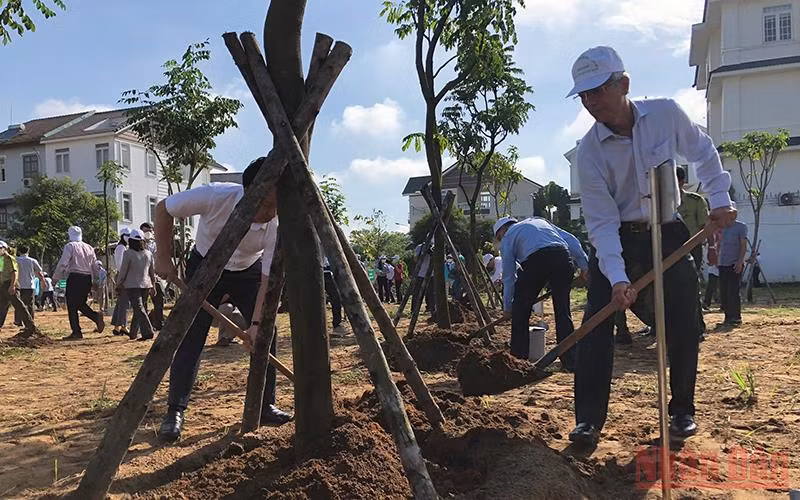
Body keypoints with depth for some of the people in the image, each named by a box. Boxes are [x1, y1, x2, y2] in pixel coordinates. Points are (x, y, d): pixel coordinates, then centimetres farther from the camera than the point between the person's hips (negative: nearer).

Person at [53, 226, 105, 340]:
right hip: (87, 279, 6)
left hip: (74, 278, -6)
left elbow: (63, 263, -11)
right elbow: (95, 265, 13)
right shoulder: (89, 247, 14)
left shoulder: (70, 246, -4)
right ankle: (97, 317, -6)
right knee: (81, 304, 18)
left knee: (72, 306, 1)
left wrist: (55, 278, -2)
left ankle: (76, 332, 1)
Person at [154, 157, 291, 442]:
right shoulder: (215, 196, -35)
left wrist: (256, 323, -32)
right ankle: (175, 412, 3)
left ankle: (264, 406, 8)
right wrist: (164, 258, -18)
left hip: (248, 271, 2)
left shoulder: (278, 224, -30)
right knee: (190, 338, -9)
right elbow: (163, 209, -18)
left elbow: (269, 278, -25)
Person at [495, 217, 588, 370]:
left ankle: (519, 358, 15)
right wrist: (584, 265, 20)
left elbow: (508, 276, 20)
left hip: (535, 260, -4)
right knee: (563, 310, 13)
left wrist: (507, 308, 27)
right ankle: (570, 361, 14)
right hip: (563, 255, 4)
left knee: (520, 311, 12)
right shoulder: (540, 221, 36)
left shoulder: (507, 237, 23)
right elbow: (571, 240, 23)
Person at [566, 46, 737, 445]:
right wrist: (617, 277, -28)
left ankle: (682, 409, 23)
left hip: (668, 235, 2)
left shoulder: (667, 114, -12)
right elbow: (601, 221, -19)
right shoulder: (589, 152, -17)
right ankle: (589, 419, -2)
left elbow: (703, 153, 8)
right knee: (596, 325, -10)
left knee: (683, 326, 2)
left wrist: (719, 198, -1)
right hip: (616, 241, -1)